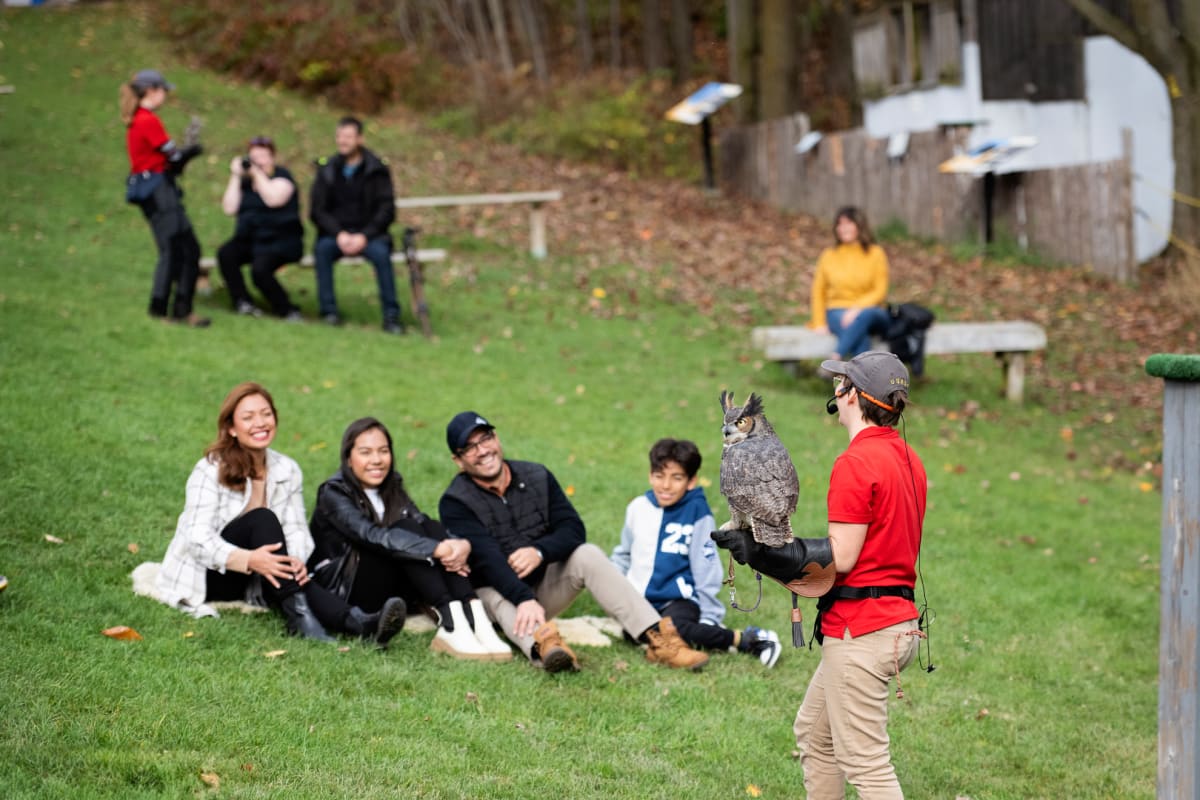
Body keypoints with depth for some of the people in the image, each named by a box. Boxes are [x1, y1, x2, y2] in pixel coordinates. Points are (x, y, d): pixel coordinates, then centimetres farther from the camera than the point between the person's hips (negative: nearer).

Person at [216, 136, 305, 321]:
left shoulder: (281, 176, -1)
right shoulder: (245, 181, 13)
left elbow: (273, 199, -22)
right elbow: (230, 209, 0)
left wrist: (258, 172, -16)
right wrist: (235, 176, -2)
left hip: (280, 241, -6)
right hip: (249, 240, 6)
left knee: (260, 269, -31)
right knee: (225, 254, -23)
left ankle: (286, 310, -13)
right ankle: (242, 302, -20)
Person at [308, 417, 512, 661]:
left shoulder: (391, 486, 10)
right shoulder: (334, 494, -11)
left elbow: (425, 524, -8)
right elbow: (373, 536, -29)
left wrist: (461, 545, -31)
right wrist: (436, 549, -41)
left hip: (390, 588, 6)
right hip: (341, 591, -6)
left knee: (431, 529, -19)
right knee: (406, 529, -27)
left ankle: (474, 620, -38)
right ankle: (451, 626, -42)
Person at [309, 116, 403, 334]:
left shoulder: (377, 170, 2)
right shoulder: (327, 170, 7)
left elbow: (387, 210, -3)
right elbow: (317, 211, 3)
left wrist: (364, 236, -17)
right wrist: (339, 234, -14)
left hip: (368, 234, -1)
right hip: (335, 233, 1)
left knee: (380, 252, -33)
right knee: (322, 249, -31)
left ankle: (391, 316, -29)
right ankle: (329, 311, -26)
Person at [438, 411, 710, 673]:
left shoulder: (537, 477, 0)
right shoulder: (455, 503, -14)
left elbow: (573, 529, -6)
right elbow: (486, 559, -28)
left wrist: (540, 552, -28)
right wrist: (524, 599, -44)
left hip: (543, 582, 4)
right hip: (495, 591, -3)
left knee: (587, 554, -21)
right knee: (501, 597, -36)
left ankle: (657, 639, -35)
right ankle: (542, 643, -71)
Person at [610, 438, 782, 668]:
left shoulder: (697, 513, -7)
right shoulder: (638, 508, 6)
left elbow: (706, 569, -4)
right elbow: (624, 554, 22)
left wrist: (709, 619, -4)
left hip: (678, 599, -5)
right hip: (637, 599, 6)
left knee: (675, 629, -35)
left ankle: (746, 640, -16)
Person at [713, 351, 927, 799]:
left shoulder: (856, 463, -16)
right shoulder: (908, 459, 13)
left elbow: (840, 558, -18)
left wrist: (759, 550, -13)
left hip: (860, 630, -10)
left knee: (864, 761, -8)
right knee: (813, 734, 21)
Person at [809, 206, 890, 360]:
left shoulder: (875, 253, 8)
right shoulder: (829, 255, 11)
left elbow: (880, 291, 1)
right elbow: (819, 291, 15)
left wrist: (857, 309, -15)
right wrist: (820, 323, 3)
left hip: (868, 309, 0)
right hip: (837, 311, 0)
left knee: (865, 315, -40)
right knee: (859, 334, -37)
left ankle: (836, 360, -49)